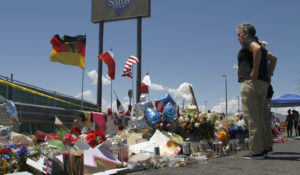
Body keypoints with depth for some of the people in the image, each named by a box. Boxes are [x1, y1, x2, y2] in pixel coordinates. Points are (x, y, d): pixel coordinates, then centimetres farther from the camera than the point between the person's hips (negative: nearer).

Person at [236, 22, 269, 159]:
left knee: (252, 118, -8)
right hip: (263, 84, 10)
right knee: (259, 118, 12)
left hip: (250, 82, -10)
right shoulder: (257, 44, 25)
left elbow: (257, 49, -26)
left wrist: (255, 70, -22)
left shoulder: (248, 42, -3)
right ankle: (263, 148, 14)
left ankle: (256, 151, -8)